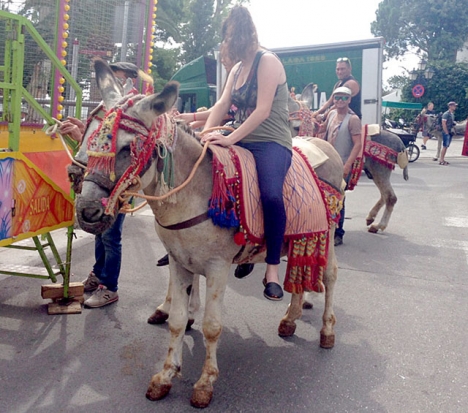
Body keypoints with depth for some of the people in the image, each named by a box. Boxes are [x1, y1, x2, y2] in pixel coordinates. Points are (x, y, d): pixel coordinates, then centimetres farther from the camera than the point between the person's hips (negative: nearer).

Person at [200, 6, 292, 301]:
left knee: (271, 194, -35)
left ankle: (273, 268, -22)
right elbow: (222, 105, 9)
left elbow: (262, 110, -17)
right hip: (243, 142, 9)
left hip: (271, 143, -9)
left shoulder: (267, 62, -7)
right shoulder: (237, 69, 19)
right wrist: (206, 133, -8)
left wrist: (231, 138, -22)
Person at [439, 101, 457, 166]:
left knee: (446, 146, 10)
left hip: (450, 133, 9)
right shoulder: (446, 114, -11)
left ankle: (443, 160, 14)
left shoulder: (452, 114, 17)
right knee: (445, 146, -10)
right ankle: (441, 161, -8)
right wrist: (447, 132, -18)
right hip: (446, 133, -9)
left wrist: (452, 130, 12)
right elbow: (443, 123, -18)